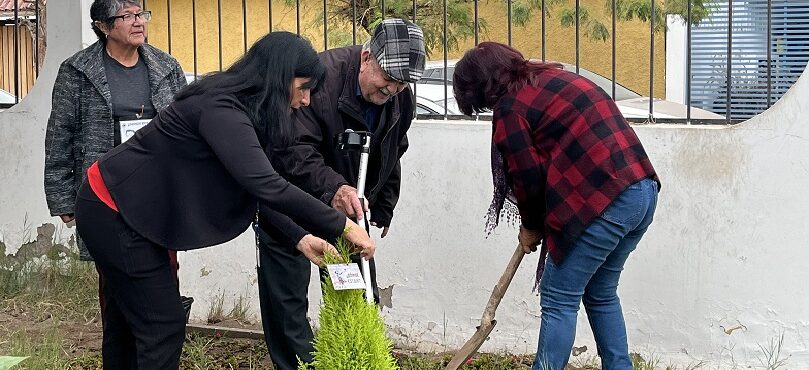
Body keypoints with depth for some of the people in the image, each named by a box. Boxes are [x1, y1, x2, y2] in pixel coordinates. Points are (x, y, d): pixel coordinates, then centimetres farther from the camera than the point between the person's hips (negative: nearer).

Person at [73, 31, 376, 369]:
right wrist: (343, 226, -31)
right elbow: (265, 185, -37)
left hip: (127, 211, 10)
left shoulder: (238, 111, 4)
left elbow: (252, 192, 5)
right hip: (113, 211, -10)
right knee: (164, 327, -6)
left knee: (127, 323, 18)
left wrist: (300, 239, -4)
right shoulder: (220, 110, -26)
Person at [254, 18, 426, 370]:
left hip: (349, 202, 6)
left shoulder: (402, 98, -6)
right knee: (286, 301, -4)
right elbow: (294, 149, -34)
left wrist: (382, 209, 14)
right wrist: (332, 187, -48)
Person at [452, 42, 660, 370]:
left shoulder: (510, 108, -6)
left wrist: (531, 227, 15)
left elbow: (528, 179, -4)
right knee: (601, 294, 21)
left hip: (602, 203, -9)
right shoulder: (554, 77, 20)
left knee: (559, 300, 2)